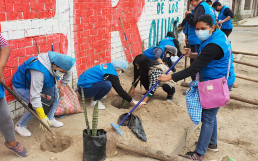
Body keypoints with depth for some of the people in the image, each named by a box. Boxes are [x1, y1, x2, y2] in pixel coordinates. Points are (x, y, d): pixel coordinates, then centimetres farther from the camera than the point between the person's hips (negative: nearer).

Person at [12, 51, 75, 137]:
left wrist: (62, 85, -1)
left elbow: (68, 73, 6)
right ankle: (20, 126, 0)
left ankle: (50, 119, 10)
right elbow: (35, 95, -42)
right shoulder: (40, 72, -43)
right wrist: (42, 117, -40)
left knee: (57, 93, -5)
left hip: (38, 83, 8)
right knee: (36, 107, -24)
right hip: (21, 86, -8)